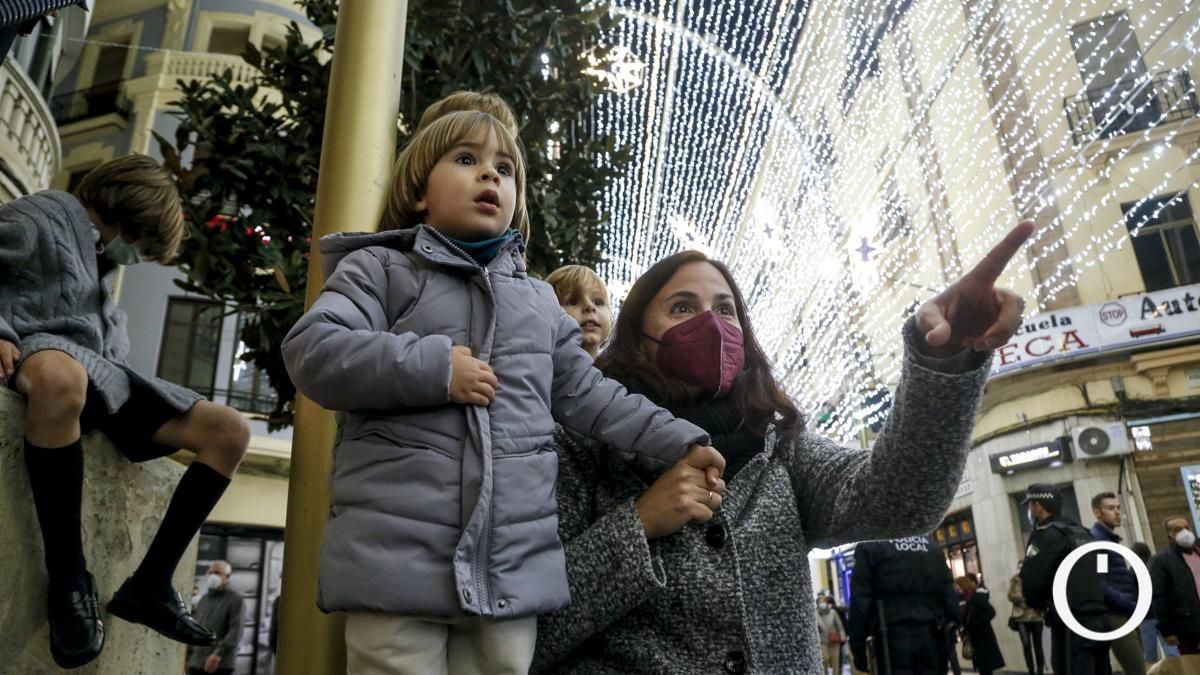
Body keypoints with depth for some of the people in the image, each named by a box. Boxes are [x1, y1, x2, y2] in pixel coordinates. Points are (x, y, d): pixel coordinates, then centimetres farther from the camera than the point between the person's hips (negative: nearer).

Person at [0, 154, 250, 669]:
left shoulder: (105, 253, 31)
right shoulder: (41, 217, 5)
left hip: (100, 373, 9)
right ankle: (68, 579, -33)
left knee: (230, 431, -5)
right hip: (45, 351, -8)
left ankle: (149, 584, -8)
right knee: (62, 378, -47)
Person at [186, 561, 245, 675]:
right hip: (196, 662, 6)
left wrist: (218, 654, -23)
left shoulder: (235, 600, -3)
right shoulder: (203, 599, 17)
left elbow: (236, 631, -13)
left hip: (221, 664, -6)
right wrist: (187, 656, 14)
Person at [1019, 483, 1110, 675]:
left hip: (1072, 624, -9)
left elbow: (1031, 581, -14)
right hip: (1099, 619, 9)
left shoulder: (1047, 535, -10)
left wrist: (1039, 604, 6)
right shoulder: (1082, 532, 17)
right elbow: (1095, 575, 19)